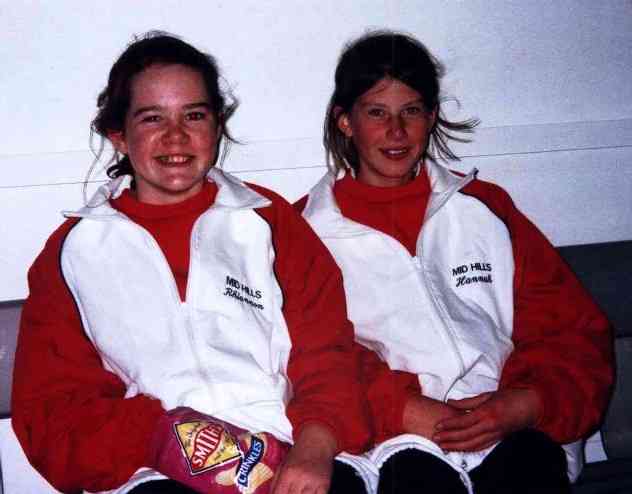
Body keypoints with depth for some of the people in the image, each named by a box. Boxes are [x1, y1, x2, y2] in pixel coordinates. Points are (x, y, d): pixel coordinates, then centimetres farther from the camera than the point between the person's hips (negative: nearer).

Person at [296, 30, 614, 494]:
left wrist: (529, 404, -6)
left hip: (508, 434, 2)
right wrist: (402, 412, -14)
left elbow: (575, 329, 14)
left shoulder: (485, 208, 19)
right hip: (395, 444, -2)